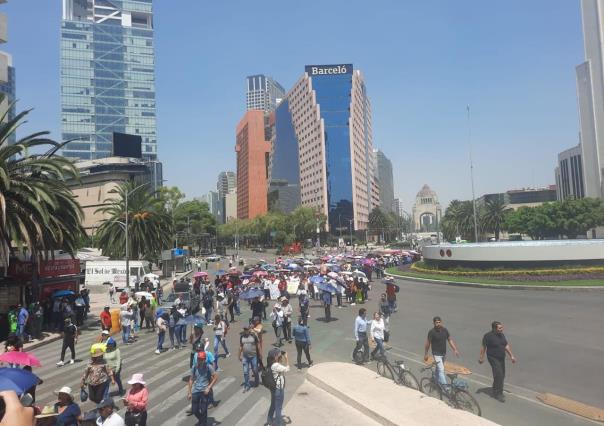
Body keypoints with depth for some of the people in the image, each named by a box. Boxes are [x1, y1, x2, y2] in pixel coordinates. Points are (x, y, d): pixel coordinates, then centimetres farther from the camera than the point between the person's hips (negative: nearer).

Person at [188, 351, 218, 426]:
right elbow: (191, 380, 8)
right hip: (195, 391, 3)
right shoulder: (194, 367, 0)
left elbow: (216, 377, -5)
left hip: (205, 391, -3)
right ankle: (200, 420, 39)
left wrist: (208, 388, -11)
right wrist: (189, 392, 7)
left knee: (203, 410, -5)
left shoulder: (208, 367, -9)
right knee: (194, 410, 9)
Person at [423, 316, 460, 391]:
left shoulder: (445, 330, -2)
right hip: (436, 354, -6)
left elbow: (450, 340, 5)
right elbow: (428, 343, -9)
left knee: (438, 368, 21)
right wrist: (425, 354, -5)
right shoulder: (432, 332, -17)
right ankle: (445, 387, -12)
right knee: (441, 369, -13)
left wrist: (455, 350, -4)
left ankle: (435, 381, 41)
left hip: (444, 353, 6)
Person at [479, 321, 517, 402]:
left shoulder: (502, 335, 6)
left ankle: (496, 392, 27)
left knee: (502, 375, 12)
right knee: (499, 375, -13)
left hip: (501, 358, 8)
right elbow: (483, 347, -11)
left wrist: (511, 356, 11)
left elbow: (506, 346, 14)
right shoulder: (488, 336, -16)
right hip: (493, 358, -8)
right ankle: (498, 394, -4)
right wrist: (481, 357, -9)